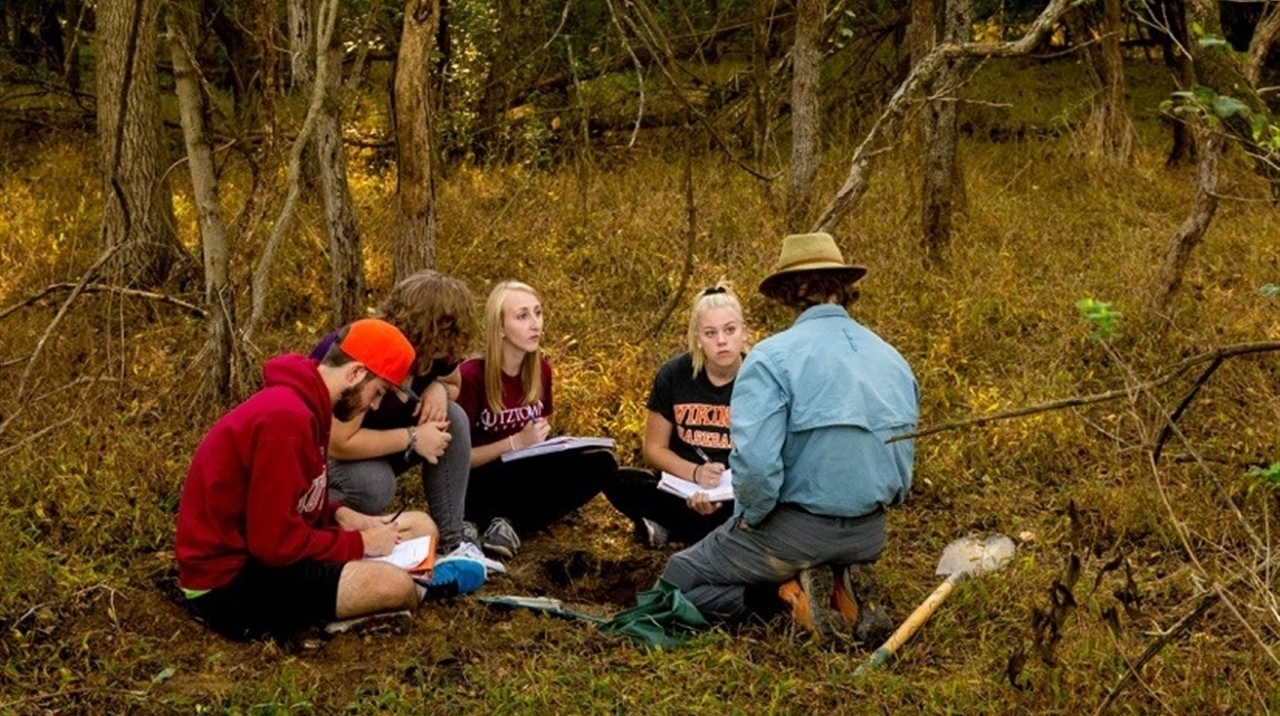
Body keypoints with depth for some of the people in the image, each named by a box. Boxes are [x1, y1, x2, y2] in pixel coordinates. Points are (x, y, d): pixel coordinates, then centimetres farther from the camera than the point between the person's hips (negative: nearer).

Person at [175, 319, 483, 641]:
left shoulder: (300, 404, 8)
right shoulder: (285, 418, -25)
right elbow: (276, 544, -26)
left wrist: (340, 515, 1)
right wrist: (360, 543, -13)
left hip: (261, 550, 10)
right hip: (229, 581, -10)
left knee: (420, 526, 9)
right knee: (394, 586, -24)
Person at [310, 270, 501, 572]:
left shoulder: (435, 352, -11)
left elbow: (453, 385, 13)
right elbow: (337, 443, -38)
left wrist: (438, 388, -14)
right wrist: (413, 438, -30)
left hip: (371, 443, 8)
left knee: (452, 419, -13)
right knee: (375, 486, -37)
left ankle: (449, 543, -8)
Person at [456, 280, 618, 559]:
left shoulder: (541, 370, 2)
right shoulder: (471, 376, -17)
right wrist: (515, 442, -23)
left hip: (520, 477, 7)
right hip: (474, 487, -7)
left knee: (601, 463, -18)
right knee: (558, 468, -34)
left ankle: (511, 522, -17)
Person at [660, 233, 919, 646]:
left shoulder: (773, 356, -16)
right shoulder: (893, 359, 4)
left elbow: (755, 461, -26)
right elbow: (904, 460, 11)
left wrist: (750, 518, -8)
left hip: (795, 531, -6)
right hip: (869, 537, 6)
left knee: (679, 580, 13)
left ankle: (789, 593, -8)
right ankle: (846, 592, 5)